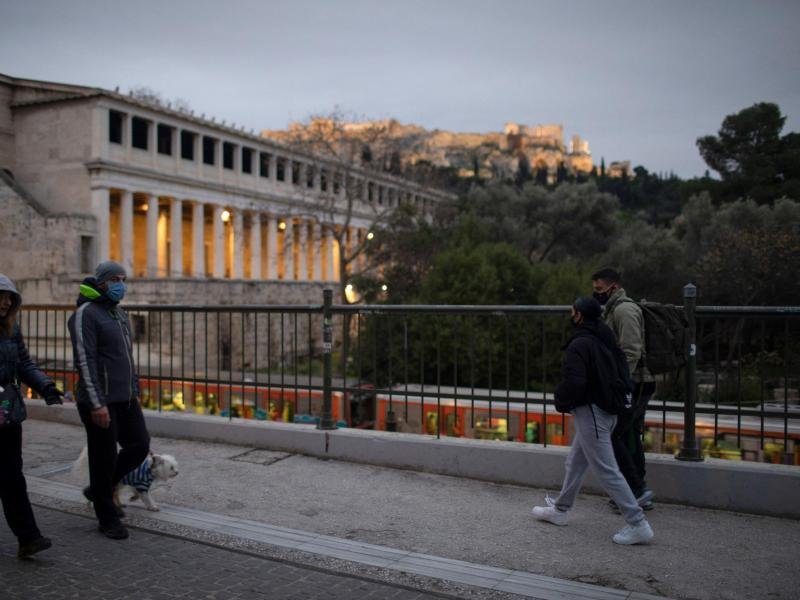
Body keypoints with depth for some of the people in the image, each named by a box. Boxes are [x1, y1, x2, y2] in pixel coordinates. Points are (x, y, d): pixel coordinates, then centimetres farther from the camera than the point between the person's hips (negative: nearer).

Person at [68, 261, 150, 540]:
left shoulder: (120, 314, 16)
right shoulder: (86, 314, -11)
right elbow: (84, 361, -18)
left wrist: (135, 392, 19)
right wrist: (97, 404, -22)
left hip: (125, 399, 8)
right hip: (100, 401, -8)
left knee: (139, 445, 10)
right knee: (104, 457, 1)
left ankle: (99, 490, 30)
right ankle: (107, 519, 16)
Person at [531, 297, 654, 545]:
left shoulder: (579, 345, -20)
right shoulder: (605, 340, 8)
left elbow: (573, 383, -29)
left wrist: (561, 401, -7)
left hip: (590, 412, -10)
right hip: (607, 409, 10)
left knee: (607, 470, -5)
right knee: (575, 462, 21)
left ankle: (638, 524, -2)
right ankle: (560, 510, 35)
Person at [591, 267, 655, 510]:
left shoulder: (624, 310, -14)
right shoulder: (613, 310, 19)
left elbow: (631, 352, -22)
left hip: (633, 386, -11)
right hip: (635, 387, 11)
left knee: (612, 436, -9)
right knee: (630, 438, 13)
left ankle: (638, 489, -4)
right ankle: (640, 493, 19)